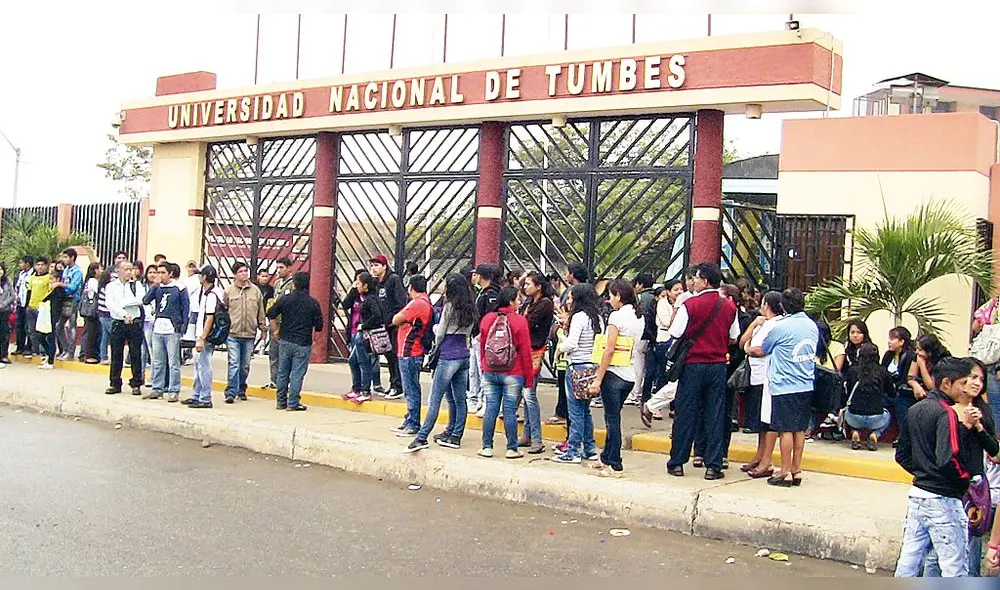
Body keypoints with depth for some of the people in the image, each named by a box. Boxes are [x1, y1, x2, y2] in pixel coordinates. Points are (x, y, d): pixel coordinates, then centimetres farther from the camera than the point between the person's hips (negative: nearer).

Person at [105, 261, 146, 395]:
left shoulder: (137, 285, 7)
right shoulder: (111, 286, 7)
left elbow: (140, 300, -9)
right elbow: (110, 304, -7)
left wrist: (122, 303, -10)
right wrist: (124, 314, -19)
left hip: (135, 323, -1)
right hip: (117, 323, 1)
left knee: (135, 354, 0)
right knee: (116, 354, 5)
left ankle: (136, 384, 7)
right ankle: (115, 384, 13)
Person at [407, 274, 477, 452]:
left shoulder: (449, 306, -10)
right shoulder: (470, 309, 9)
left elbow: (440, 335, -6)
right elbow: (468, 335, 12)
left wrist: (435, 329, 14)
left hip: (448, 356, -7)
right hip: (464, 356, 7)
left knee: (435, 399, -6)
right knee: (459, 399, 9)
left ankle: (422, 438, -7)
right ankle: (455, 436, 14)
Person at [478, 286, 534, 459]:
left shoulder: (487, 319, 4)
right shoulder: (519, 321, -8)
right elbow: (525, 352, -6)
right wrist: (529, 378, 0)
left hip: (490, 373, 4)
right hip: (513, 374, -4)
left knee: (491, 409, 8)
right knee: (510, 411, 1)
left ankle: (487, 447, 11)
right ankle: (512, 449, 7)